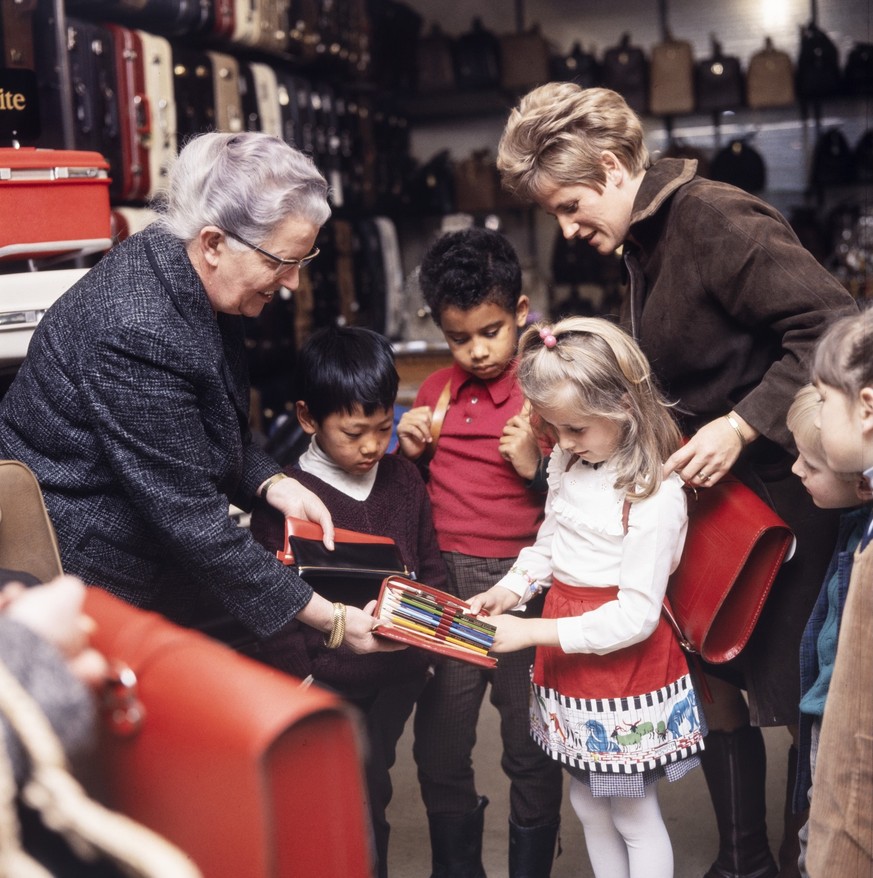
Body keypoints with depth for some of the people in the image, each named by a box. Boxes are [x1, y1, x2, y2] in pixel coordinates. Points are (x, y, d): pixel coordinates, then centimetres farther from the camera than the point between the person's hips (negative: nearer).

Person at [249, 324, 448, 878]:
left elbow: (431, 569, 12)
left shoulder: (403, 479, 2)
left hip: (397, 680, 4)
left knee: (371, 796, 18)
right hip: (329, 685, -4)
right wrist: (300, 676, -13)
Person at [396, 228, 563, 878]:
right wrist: (410, 451, 2)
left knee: (531, 750, 8)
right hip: (445, 581, 5)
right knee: (439, 747, 13)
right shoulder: (437, 390, 10)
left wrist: (537, 468, -21)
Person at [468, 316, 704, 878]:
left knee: (635, 816, 9)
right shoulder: (569, 464, 2)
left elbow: (636, 615, -23)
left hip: (626, 664, -8)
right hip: (568, 662, 8)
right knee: (589, 808, 21)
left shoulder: (654, 494, -23)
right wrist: (509, 591, -3)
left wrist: (534, 632, -23)